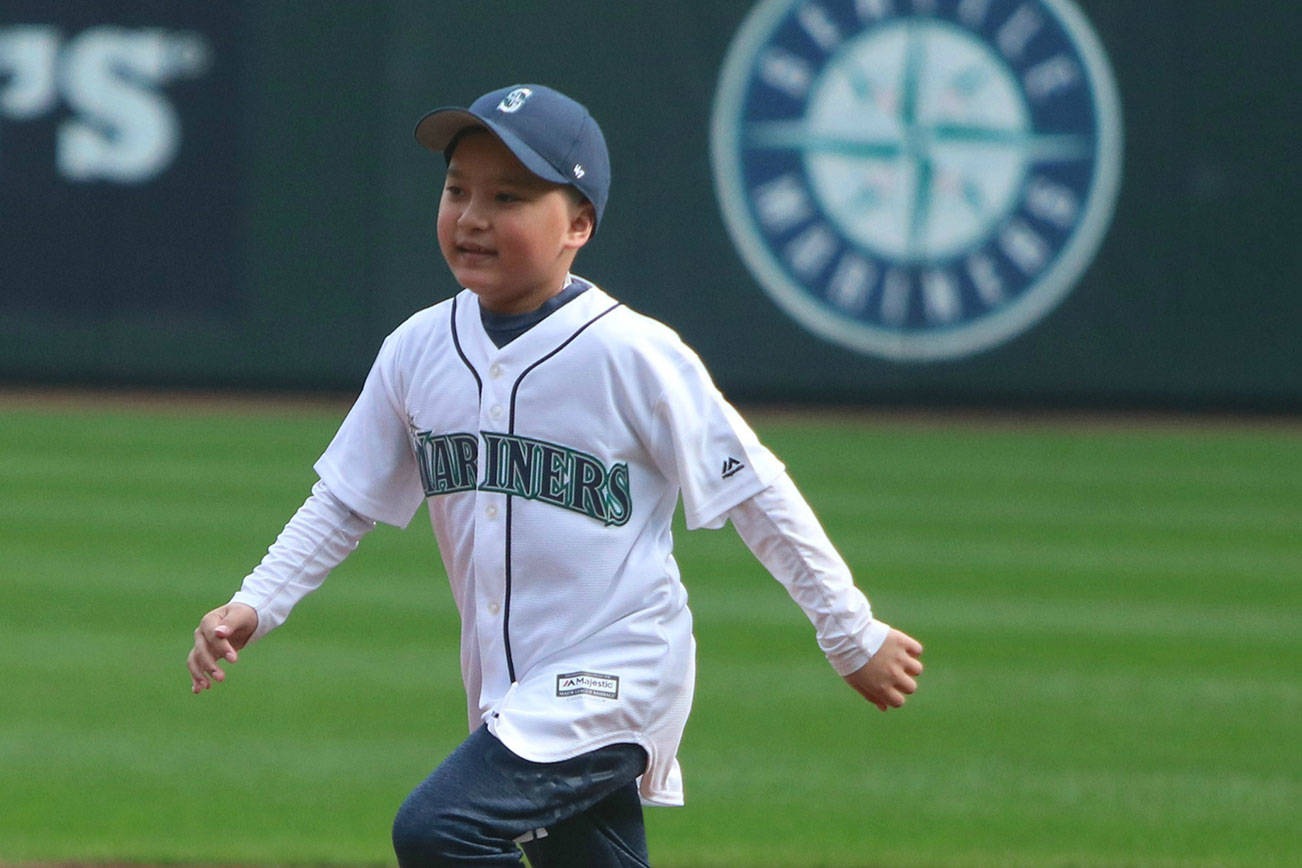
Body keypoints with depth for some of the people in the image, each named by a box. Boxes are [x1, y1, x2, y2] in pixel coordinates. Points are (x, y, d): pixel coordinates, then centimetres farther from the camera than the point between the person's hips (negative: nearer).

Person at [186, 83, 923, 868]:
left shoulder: (632, 355, -13)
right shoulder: (419, 352, 4)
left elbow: (757, 495, -7)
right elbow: (344, 503, 12)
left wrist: (853, 638, -3)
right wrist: (256, 606, -1)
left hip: (617, 681, -7)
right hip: (509, 696, 7)